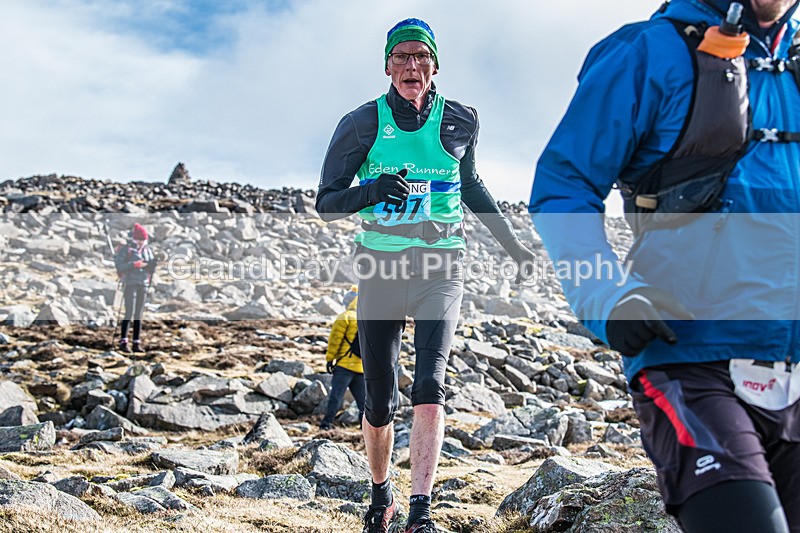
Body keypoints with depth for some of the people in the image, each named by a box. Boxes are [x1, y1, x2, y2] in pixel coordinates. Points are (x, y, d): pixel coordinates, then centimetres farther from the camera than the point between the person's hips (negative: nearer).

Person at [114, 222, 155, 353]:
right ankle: (123, 342, -6)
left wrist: (153, 264, -9)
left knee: (139, 314, 6)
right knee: (129, 313, -10)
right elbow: (119, 265, -15)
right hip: (130, 283, -5)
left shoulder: (147, 250, 13)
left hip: (143, 284, 5)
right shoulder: (125, 249, -3)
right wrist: (134, 264, -25)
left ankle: (137, 343, 9)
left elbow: (151, 269, 13)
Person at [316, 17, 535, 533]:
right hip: (381, 268, 0)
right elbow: (327, 204, -3)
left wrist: (511, 241, 21)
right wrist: (374, 190, -23)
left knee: (430, 386, -18)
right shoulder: (362, 123, -3)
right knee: (380, 403, 6)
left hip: (441, 268, 0)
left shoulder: (459, 121, 2)